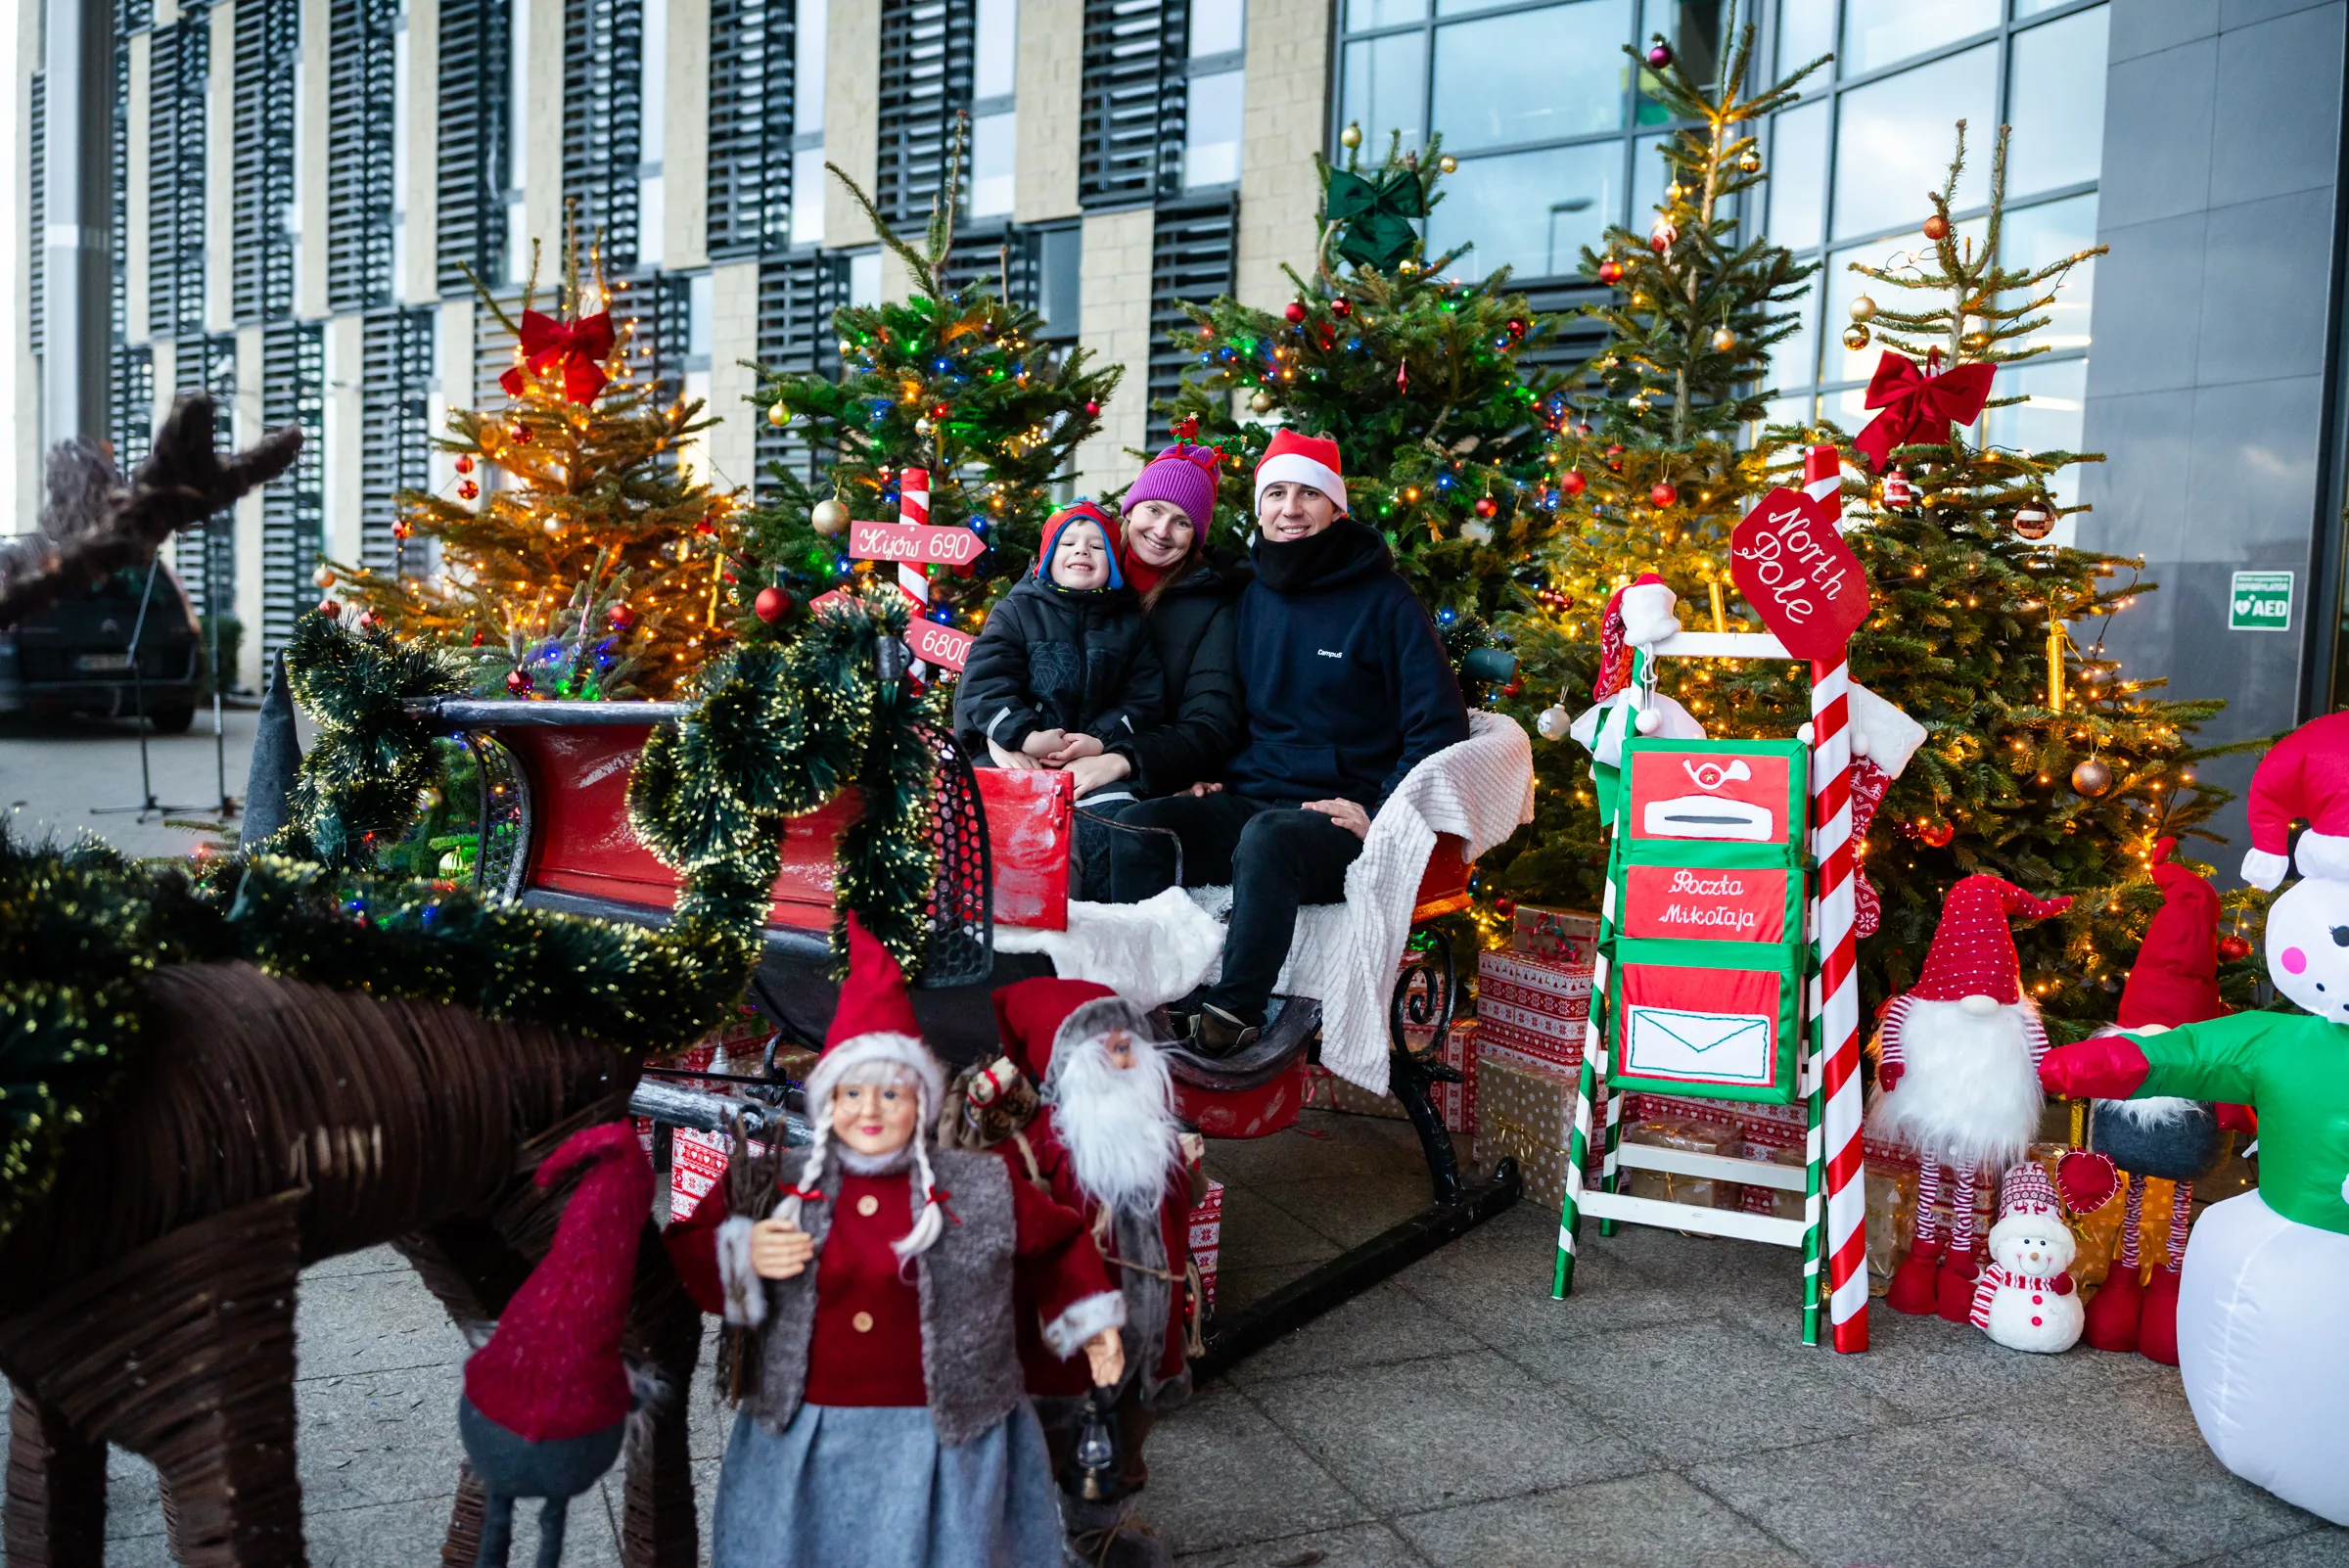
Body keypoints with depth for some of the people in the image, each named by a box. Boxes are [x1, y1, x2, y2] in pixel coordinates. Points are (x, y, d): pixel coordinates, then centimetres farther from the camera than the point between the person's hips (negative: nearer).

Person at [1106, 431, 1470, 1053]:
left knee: (1267, 838, -38)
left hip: (1339, 820, -5)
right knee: (1140, 827, -21)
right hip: (1247, 801, 5)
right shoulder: (1251, 598, 16)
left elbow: (1439, 725, -3)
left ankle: (1232, 1020, -34)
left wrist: (1380, 812, -14)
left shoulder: (1383, 602, 0)